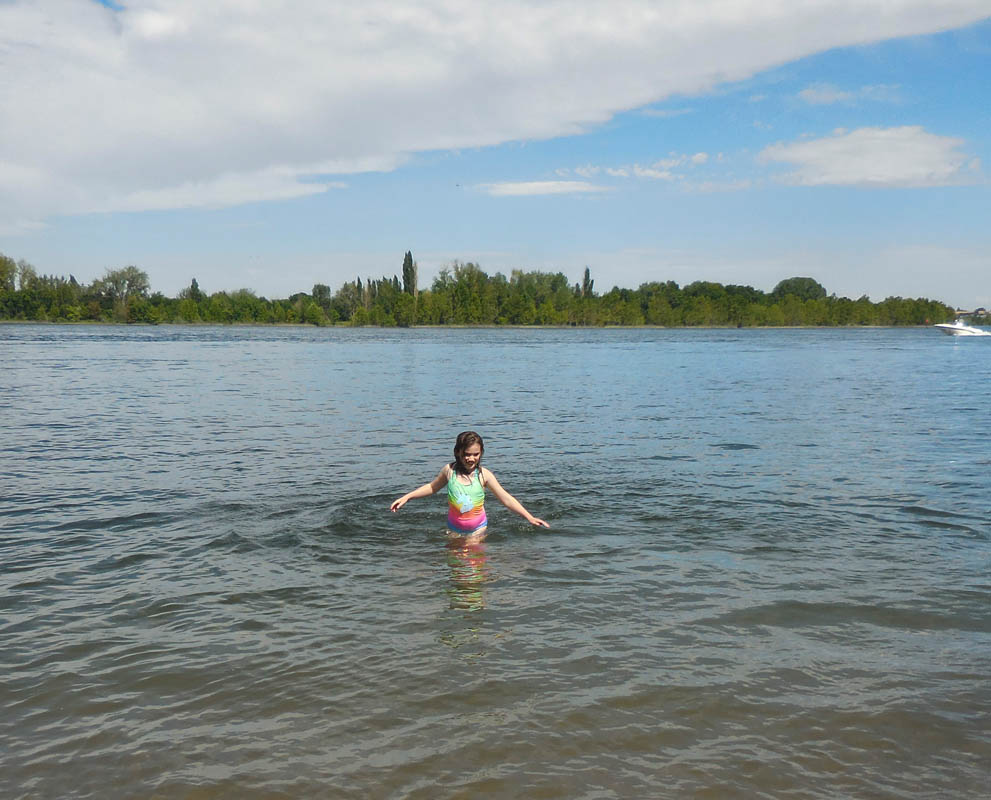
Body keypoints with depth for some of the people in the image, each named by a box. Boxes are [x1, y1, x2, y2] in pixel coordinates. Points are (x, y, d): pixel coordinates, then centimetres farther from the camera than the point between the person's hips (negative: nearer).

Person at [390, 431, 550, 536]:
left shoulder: (484, 474, -11)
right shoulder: (449, 471, -8)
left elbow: (506, 499, -8)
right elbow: (432, 487, 12)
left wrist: (529, 517, -12)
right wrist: (406, 497, 8)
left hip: (478, 529, -1)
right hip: (454, 529, 1)